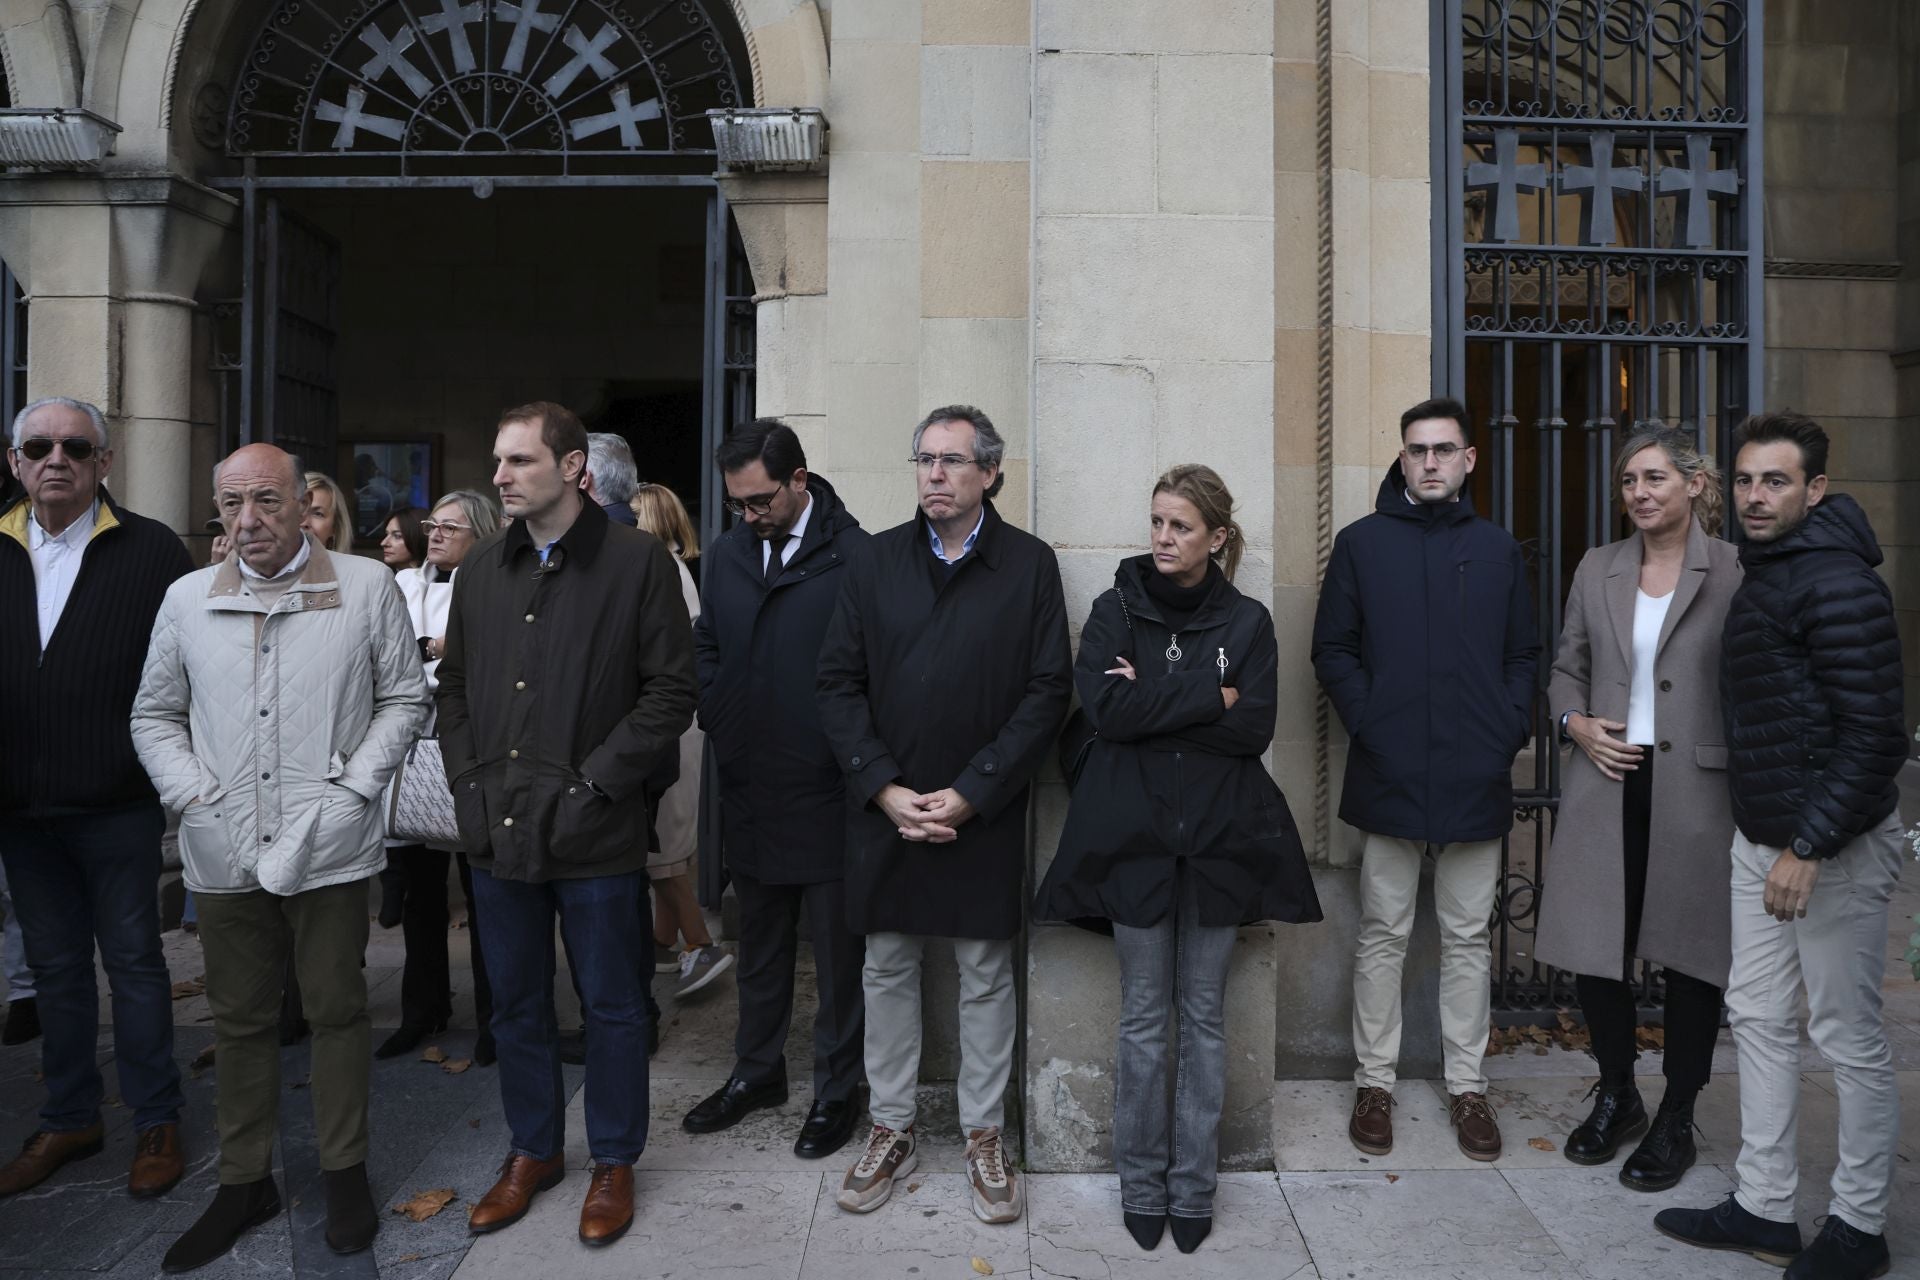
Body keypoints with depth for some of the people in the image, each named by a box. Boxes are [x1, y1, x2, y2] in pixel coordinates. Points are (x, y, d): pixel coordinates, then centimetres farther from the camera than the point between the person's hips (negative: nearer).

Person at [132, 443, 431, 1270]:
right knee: (239, 1018, 14)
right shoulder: (187, 599, 7)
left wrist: (353, 788, -7)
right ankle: (244, 1180, 29)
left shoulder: (366, 587, -2)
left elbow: (404, 700, 2)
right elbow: (155, 715, 14)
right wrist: (193, 797, 0)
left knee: (337, 1010, 8)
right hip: (224, 853, 3)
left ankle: (345, 1171, 24)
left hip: (329, 849, -3)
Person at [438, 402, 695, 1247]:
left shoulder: (638, 562, -7)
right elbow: (454, 687, 16)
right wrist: (470, 782, 4)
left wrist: (594, 781, -14)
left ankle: (613, 1161, 28)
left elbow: (672, 688, -10)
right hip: (498, 830, 5)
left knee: (611, 1005, 9)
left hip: (596, 833, -5)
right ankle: (533, 1149, 37)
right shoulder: (482, 571, 10)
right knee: (516, 1003, 17)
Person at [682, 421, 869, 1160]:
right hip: (748, 788, 6)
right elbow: (706, 646, 16)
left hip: (827, 792, -6)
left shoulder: (857, 558, -14)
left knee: (836, 948, 8)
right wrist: (718, 720, 4)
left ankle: (837, 1090, 25)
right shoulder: (726, 555, 7)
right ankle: (757, 1071, 37)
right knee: (759, 941, 20)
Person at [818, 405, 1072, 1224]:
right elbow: (838, 684, 2)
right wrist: (885, 788, -9)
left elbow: (1048, 692, -7)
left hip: (983, 814, -2)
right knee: (887, 971, 12)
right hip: (885, 810, 2)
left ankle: (984, 1136, 27)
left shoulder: (1030, 564, -3)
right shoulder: (878, 560, 3)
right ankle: (891, 1132, 29)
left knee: (986, 975, 10)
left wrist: (969, 795, -13)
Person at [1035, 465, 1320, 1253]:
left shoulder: (1247, 621, 4)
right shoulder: (1116, 609, 2)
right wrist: (1210, 698, -12)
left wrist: (1154, 705, -12)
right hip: (1134, 837, -1)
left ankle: (1194, 1186, 23)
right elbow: (1106, 708, -13)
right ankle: (1141, 1184, 22)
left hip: (1219, 839, 1)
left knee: (1204, 1017, 10)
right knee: (1143, 1019, 8)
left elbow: (1255, 729, -8)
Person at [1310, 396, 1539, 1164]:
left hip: (1476, 778, 2)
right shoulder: (1362, 543, 3)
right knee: (1383, 935, 7)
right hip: (1389, 775, -2)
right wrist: (1368, 723, -10)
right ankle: (1374, 1081, 19)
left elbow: (1523, 655, 11)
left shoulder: (1497, 550, 11)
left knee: (1468, 938, 11)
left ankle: (1467, 1085, 23)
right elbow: (1332, 649, 1)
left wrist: (1511, 731, -3)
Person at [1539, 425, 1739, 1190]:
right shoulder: (1597, 569, 8)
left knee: (1691, 955, 8)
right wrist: (1575, 722, -3)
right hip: (1607, 785, 4)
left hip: (1696, 790, -3)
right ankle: (1616, 1097, 32)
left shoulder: (1735, 573, -3)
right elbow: (1567, 665, 15)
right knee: (1593, 949, 9)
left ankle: (1676, 1121, 26)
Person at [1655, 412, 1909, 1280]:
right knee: (1758, 1018, 13)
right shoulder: (1761, 573, 12)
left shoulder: (1837, 583, -16)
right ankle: (1763, 1209, 25)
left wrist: (1810, 848, -23)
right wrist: (1766, 838, 16)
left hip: (1832, 844, -9)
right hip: (1760, 836, 9)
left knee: (1848, 1038, 4)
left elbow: (1873, 735, -21)